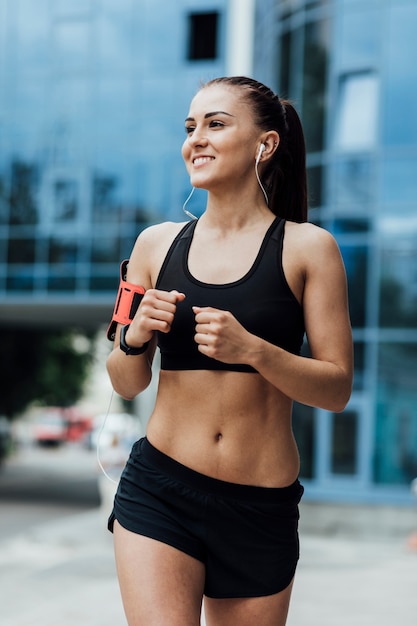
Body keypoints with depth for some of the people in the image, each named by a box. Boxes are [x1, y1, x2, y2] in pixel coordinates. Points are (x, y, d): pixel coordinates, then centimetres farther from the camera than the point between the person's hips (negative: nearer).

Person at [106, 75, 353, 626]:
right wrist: (134, 336, -10)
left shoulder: (308, 248, -2)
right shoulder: (157, 244, 5)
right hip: (159, 491, 1)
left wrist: (252, 349, -21)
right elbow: (126, 384, 12)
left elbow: (337, 389, -6)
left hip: (263, 504, 0)